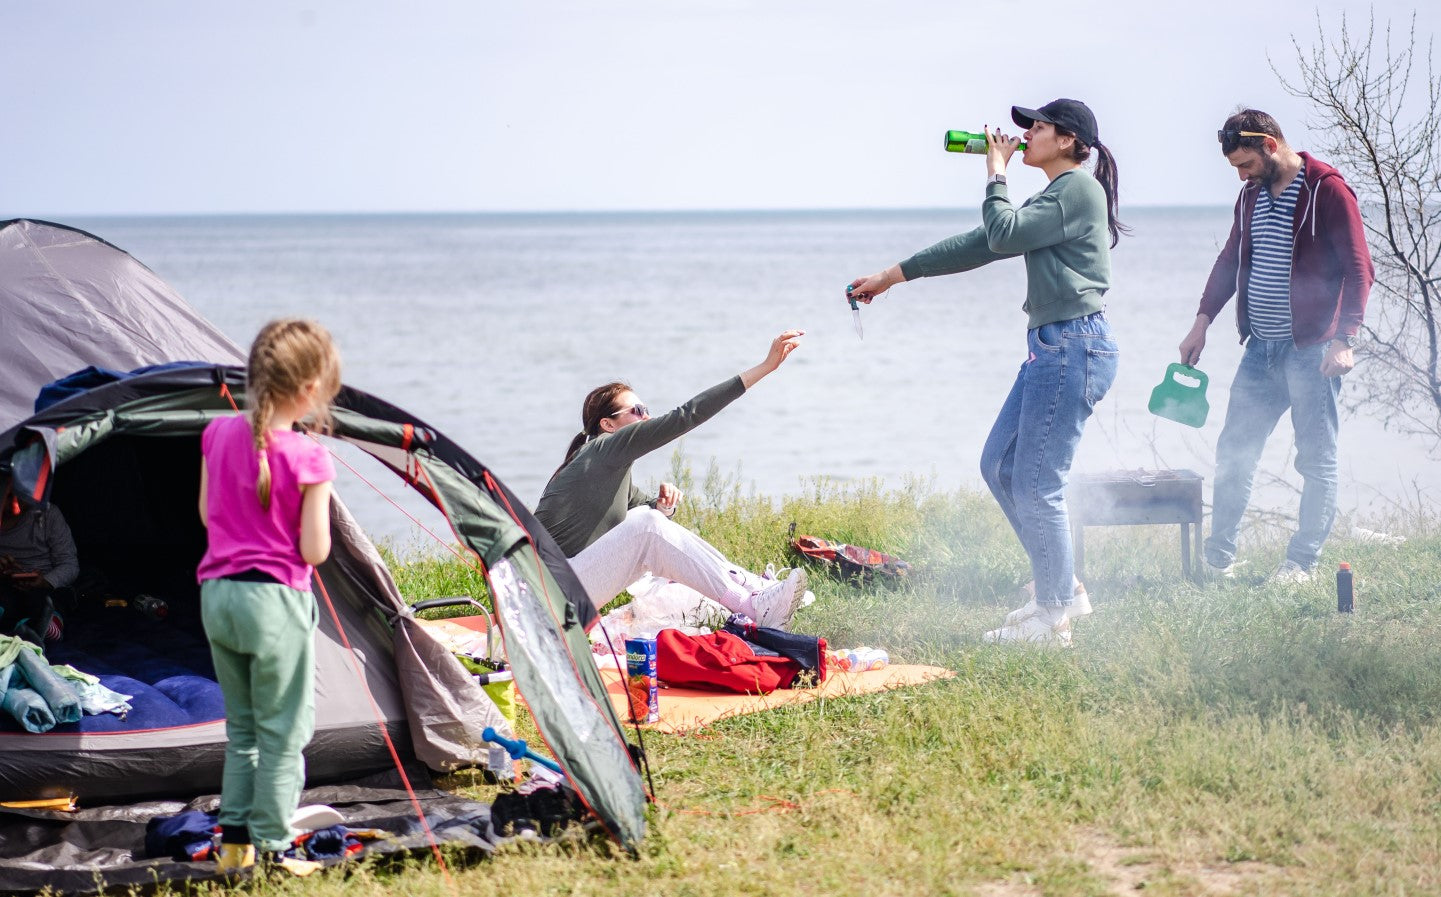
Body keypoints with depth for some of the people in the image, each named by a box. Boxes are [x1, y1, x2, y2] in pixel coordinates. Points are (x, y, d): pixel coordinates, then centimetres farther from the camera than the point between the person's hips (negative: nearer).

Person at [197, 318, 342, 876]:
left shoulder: (218, 434, 2)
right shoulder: (308, 459, -15)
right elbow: (315, 551, -12)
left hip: (216, 594, 6)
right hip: (276, 600, -6)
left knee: (241, 728, 19)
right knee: (283, 734, 5)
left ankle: (234, 841, 20)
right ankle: (271, 850, 7)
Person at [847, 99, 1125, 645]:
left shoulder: (1079, 188, -8)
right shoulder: (1054, 198, 22)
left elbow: (1004, 235, -16)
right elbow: (978, 246, 22)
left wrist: (996, 174, 0)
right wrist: (895, 275, 21)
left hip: (1074, 346, -11)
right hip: (1051, 348, 11)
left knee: (1036, 483, -7)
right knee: (999, 466, 14)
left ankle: (1052, 617, 2)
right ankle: (1061, 588, 19)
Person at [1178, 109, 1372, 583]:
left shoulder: (1326, 190, -11)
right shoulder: (1252, 194, 12)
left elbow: (1358, 269, -13)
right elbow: (1230, 261, 21)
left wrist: (1344, 339, -21)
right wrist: (1203, 320, 12)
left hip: (1310, 349, -7)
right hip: (1260, 348, 7)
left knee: (1316, 459, 1)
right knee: (1233, 452, 7)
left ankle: (1302, 561, 8)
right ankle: (1219, 557, 15)